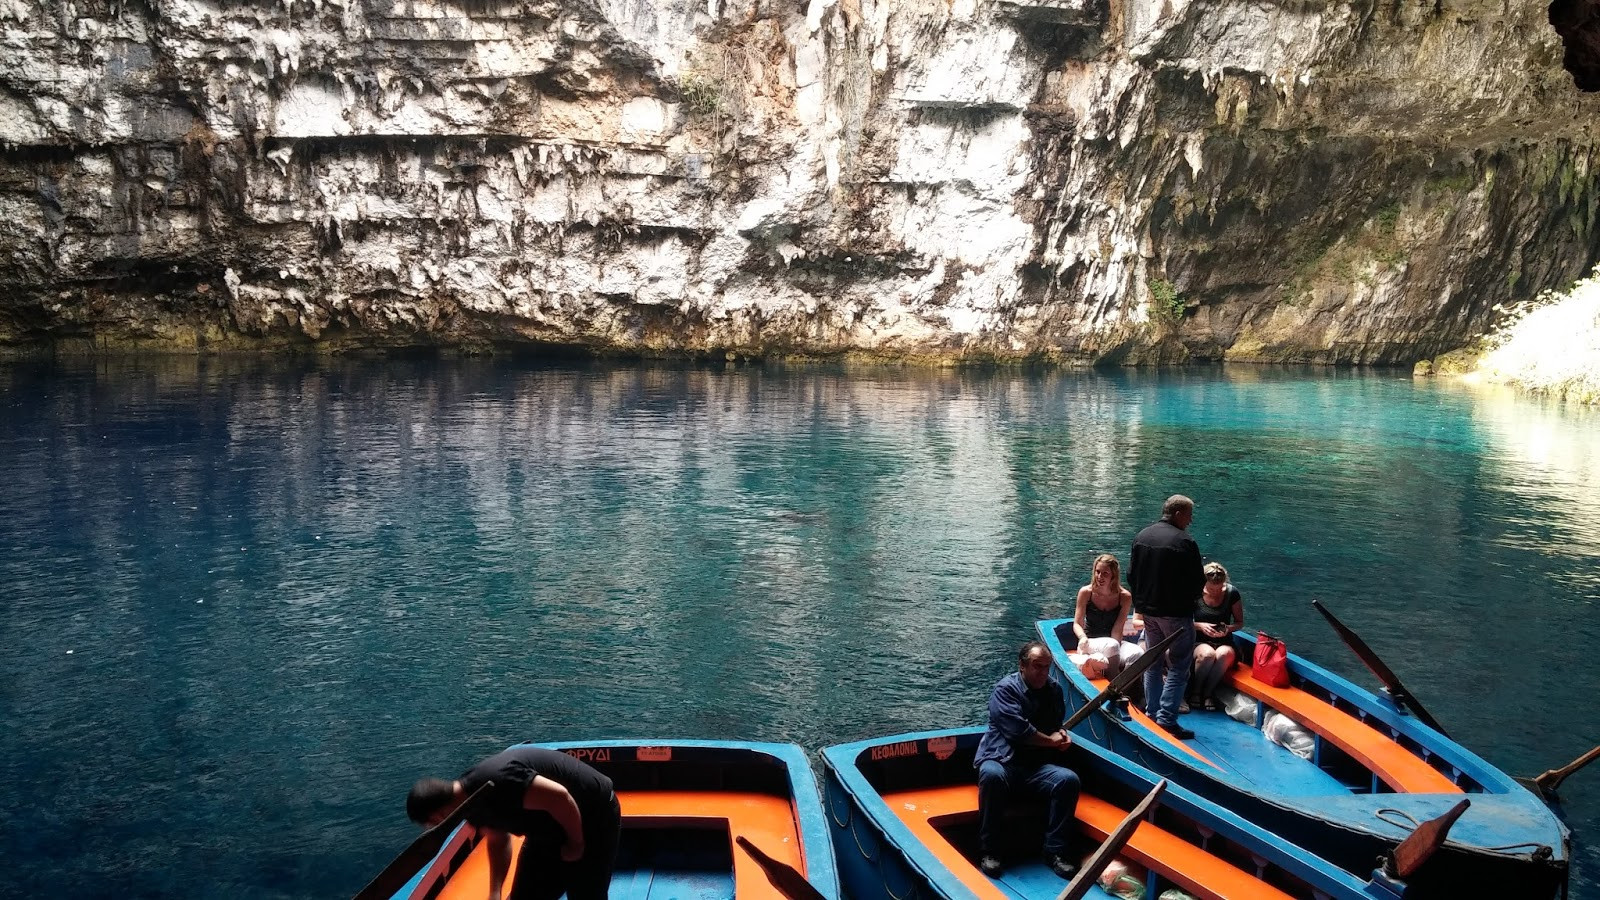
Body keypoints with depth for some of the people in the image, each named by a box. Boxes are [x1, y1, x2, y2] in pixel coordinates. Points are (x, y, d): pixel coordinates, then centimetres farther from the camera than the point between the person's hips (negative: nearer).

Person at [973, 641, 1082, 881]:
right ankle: (989, 852, -25)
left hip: (1037, 766, 5)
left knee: (1069, 779, -24)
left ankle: (1054, 851, -14)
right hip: (1001, 760, -5)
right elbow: (1019, 731, -17)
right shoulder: (1006, 689, -7)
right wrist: (1051, 741, -4)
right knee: (992, 775, -39)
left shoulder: (1054, 690, 13)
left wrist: (1061, 735, 4)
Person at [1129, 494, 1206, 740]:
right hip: (1176, 612, -7)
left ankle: (1152, 712, 25)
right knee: (1178, 666, 0)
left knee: (1153, 664, 18)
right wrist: (1189, 598, 8)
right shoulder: (1185, 542, -17)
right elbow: (1198, 582, -13)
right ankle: (1167, 718, -5)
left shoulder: (1141, 537, 4)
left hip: (1148, 611, 7)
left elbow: (1131, 575, 10)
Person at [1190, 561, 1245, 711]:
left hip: (1224, 643, 1)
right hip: (1200, 643, -1)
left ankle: (1208, 693, -17)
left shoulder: (1232, 593, -1)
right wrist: (1200, 626, -16)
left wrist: (1228, 628, -13)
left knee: (1223, 654, -37)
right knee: (1207, 654, -38)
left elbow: (1240, 623, 8)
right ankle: (1195, 691, -13)